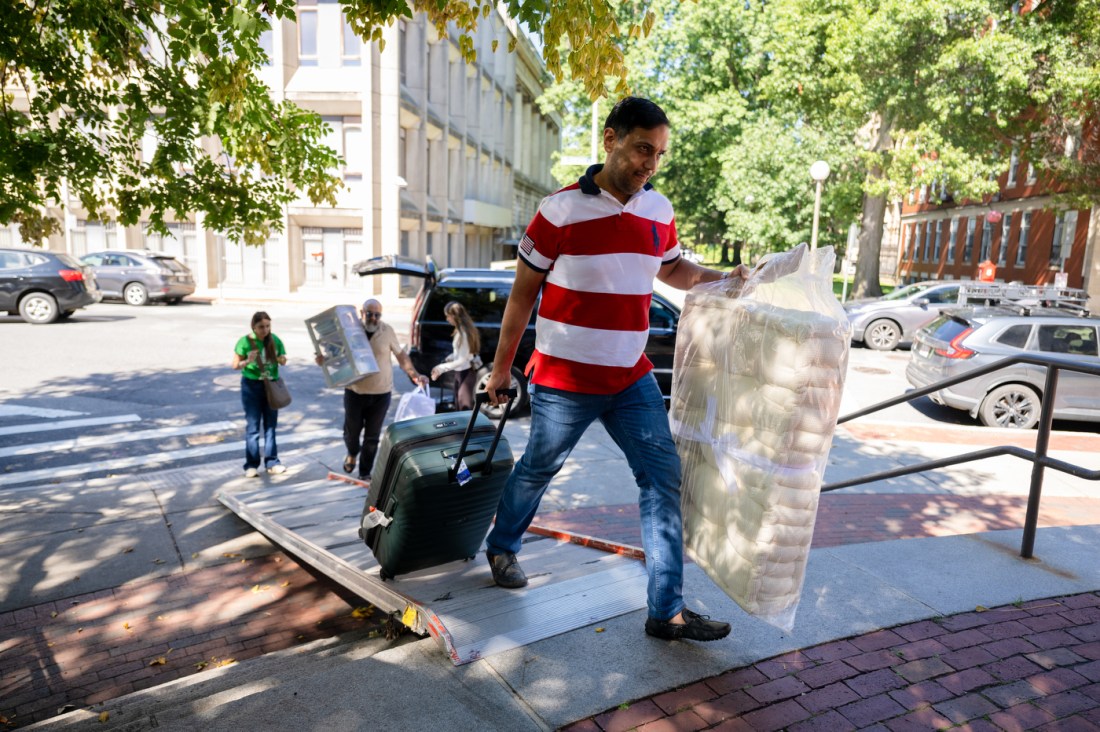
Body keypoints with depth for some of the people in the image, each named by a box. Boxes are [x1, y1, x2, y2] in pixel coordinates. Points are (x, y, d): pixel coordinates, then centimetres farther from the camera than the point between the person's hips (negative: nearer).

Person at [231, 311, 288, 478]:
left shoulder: (274, 340, -2)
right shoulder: (245, 341, -10)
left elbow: (283, 360, 7)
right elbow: (235, 365, -9)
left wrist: (282, 360, -16)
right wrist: (247, 361, -29)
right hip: (251, 385, -3)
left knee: (270, 425, 9)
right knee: (252, 426, 1)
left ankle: (272, 462, 16)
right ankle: (251, 465, 7)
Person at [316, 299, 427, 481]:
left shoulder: (387, 331, -6)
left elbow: (401, 355, 4)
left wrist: (415, 375, -5)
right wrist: (322, 359, -18)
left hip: (381, 393, 0)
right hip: (354, 392, 0)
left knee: (372, 436, 6)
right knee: (351, 431, 12)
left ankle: (365, 473, 23)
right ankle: (352, 453, 46)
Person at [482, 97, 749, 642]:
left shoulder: (659, 210, 5)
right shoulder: (561, 210, -10)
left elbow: (672, 269, 24)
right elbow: (522, 294, -4)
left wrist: (722, 278, 5)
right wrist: (501, 367, 0)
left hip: (632, 378, 5)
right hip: (563, 380, -4)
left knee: (664, 478, 0)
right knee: (537, 471, 13)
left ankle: (667, 611, 10)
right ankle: (501, 546, 43)